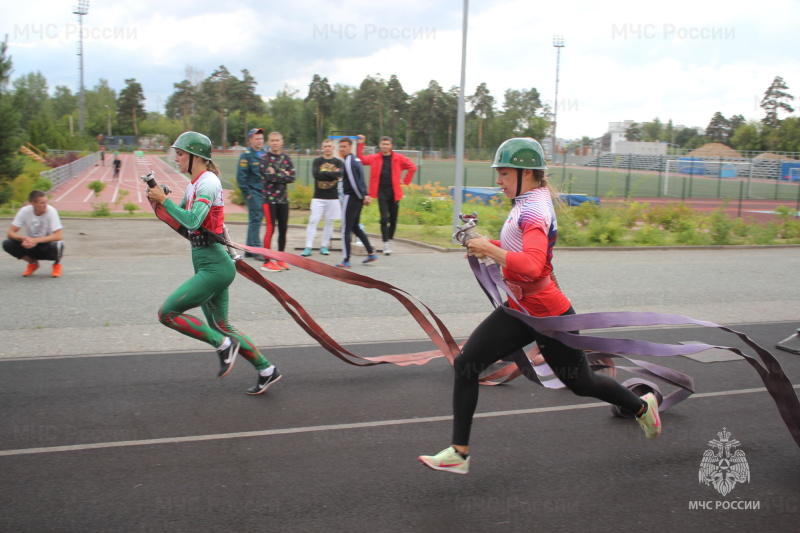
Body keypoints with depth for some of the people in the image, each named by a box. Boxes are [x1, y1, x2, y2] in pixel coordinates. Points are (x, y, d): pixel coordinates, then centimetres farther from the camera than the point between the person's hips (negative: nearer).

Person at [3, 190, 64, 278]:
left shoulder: (51, 211, -21)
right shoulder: (24, 211, -14)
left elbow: (59, 236, -27)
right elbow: (11, 233, -12)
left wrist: (36, 240, -36)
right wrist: (24, 238, -34)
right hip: (32, 245, 3)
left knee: (56, 245, -37)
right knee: (7, 244, -19)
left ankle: (57, 264, 0)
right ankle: (33, 263, 5)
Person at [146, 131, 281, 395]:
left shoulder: (208, 183, -14)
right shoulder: (194, 185, 15)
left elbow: (192, 221, -27)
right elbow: (179, 221, 19)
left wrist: (164, 200, -18)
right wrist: (158, 198, 3)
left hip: (213, 266, -10)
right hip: (208, 266, 10)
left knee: (167, 312, -10)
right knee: (221, 327, 14)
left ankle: (223, 345, -2)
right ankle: (266, 370, 21)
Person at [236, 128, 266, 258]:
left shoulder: (265, 154, 14)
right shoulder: (246, 155, -6)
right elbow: (241, 176, -10)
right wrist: (247, 193, -13)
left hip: (264, 192, 6)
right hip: (253, 192, -6)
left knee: (256, 220, 10)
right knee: (255, 220, -7)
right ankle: (256, 249, -3)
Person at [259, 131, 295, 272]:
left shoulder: (286, 158, 11)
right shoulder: (265, 158, -3)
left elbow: (292, 177, -1)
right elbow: (269, 177, -17)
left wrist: (276, 175, -11)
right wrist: (284, 175, -7)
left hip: (283, 198, 5)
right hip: (270, 198, -5)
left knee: (283, 229, 7)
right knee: (271, 229, -7)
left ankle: (280, 259, 19)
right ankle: (266, 262, -2)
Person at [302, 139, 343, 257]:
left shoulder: (339, 162, 6)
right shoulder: (317, 161, 5)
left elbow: (340, 174, -14)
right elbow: (316, 174, -14)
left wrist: (324, 173, -12)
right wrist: (333, 174, -11)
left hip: (333, 198, 1)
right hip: (318, 197, -1)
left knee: (329, 222, 7)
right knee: (313, 221, -8)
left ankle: (324, 246, 17)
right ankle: (308, 247, -7)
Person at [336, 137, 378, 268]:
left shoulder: (349, 162, -15)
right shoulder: (356, 160, 16)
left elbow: (354, 182, -18)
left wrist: (362, 197, -11)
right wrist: (365, 195, 13)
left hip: (350, 198, -9)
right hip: (358, 199, 9)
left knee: (346, 230, -3)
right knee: (355, 227, 20)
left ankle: (346, 261, -1)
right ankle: (371, 253, 20)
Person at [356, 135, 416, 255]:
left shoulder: (398, 158, 2)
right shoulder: (375, 158, 5)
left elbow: (413, 167, 7)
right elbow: (361, 159, 4)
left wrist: (405, 181, 3)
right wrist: (360, 144, -3)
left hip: (394, 192, 1)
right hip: (381, 192, -1)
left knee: (393, 219, 9)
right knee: (384, 219, -10)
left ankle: (390, 240, 27)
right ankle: (386, 245, -8)